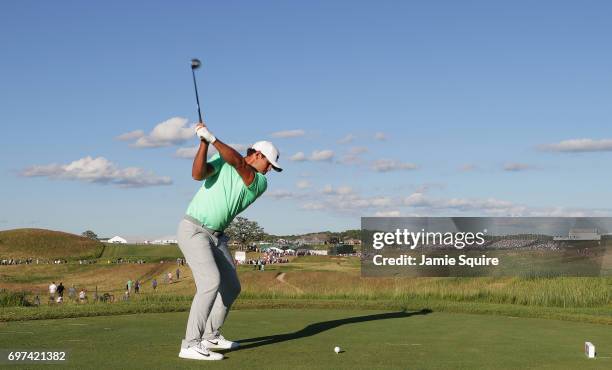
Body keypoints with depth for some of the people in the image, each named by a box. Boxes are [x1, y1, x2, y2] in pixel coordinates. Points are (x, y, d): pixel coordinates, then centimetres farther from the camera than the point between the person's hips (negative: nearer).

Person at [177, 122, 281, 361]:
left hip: (216, 236, 7)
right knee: (211, 282, -23)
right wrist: (204, 143, -27)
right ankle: (191, 345, -24)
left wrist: (212, 138, -24)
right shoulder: (220, 161, -1)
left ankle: (210, 336, 28)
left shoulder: (260, 183, 4)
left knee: (231, 287, 11)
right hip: (193, 230, -7)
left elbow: (238, 162, -15)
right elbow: (198, 174, -19)